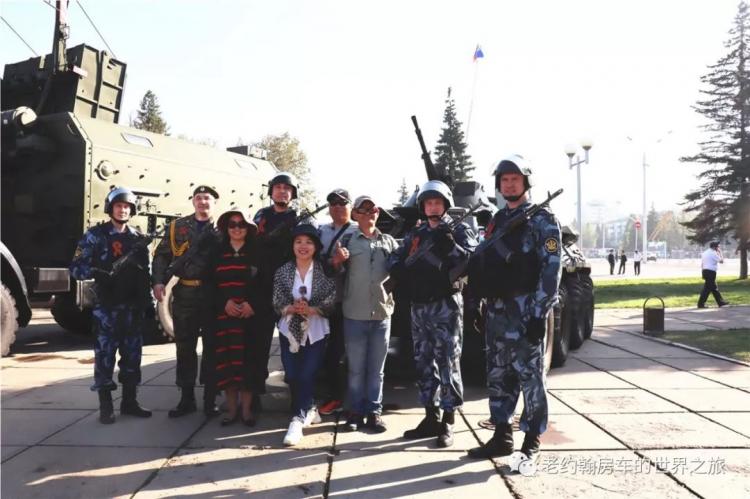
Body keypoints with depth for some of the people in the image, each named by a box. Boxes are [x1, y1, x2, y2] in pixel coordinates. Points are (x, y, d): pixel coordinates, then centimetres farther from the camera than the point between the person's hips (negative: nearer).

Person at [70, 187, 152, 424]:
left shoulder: (137, 238, 11)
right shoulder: (95, 235, -1)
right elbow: (76, 267, -7)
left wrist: (147, 302, 8)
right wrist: (97, 273, -26)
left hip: (133, 306, 4)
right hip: (106, 306, -4)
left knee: (132, 354, 9)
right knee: (105, 355, 0)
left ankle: (129, 401, 20)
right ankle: (105, 406, 9)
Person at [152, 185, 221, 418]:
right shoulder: (177, 226, 11)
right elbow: (161, 255, 9)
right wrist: (158, 281, -5)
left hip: (213, 294, -2)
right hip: (184, 294, 3)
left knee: (212, 347, 5)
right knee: (184, 347, 9)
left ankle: (210, 399, 16)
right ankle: (187, 398, 20)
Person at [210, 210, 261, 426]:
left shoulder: (255, 253, 7)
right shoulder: (218, 252, 11)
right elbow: (211, 283, 5)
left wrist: (252, 304, -14)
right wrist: (224, 302, -11)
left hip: (249, 314, -1)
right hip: (223, 314, 2)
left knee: (247, 358, -2)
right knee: (226, 359, 1)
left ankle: (246, 408, 7)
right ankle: (232, 409, 11)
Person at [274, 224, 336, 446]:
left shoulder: (324, 271, -4)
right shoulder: (283, 271, 2)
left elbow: (330, 302, -9)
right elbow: (277, 303, -4)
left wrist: (310, 310, -24)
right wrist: (292, 308, -23)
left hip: (316, 331, -2)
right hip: (289, 330, 2)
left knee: (307, 375, -8)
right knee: (291, 376, 3)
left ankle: (298, 420, 3)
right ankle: (309, 410, 28)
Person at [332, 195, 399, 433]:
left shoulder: (389, 242, 8)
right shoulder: (346, 241, 3)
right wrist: (336, 263, -19)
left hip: (382, 313, 2)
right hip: (355, 314, -1)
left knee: (376, 368, 10)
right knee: (356, 368, 7)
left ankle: (374, 411, 19)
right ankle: (356, 412, 17)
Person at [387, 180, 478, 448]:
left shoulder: (459, 231, 2)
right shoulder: (415, 235, 15)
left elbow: (473, 260, -13)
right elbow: (394, 262, 8)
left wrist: (449, 246, -24)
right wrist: (410, 276, -9)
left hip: (446, 306, -5)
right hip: (419, 307, 5)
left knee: (448, 363, -3)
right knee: (424, 364, 10)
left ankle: (448, 422, 5)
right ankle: (431, 418, 21)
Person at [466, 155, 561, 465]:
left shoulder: (542, 220, -3)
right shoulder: (495, 222, 17)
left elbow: (551, 270, -11)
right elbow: (480, 266, 19)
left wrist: (539, 314, -17)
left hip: (526, 309, -6)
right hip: (497, 310, 7)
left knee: (530, 375, 0)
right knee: (498, 375, 11)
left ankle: (531, 441, 10)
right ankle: (502, 435, 22)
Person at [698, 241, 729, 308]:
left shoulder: (705, 253, 16)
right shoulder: (713, 253, -11)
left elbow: (702, 264, 18)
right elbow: (721, 261, -8)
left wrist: (703, 274, 21)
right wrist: (720, 252, 2)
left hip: (705, 271, 10)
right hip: (711, 272, -10)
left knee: (714, 288, 15)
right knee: (707, 288, -7)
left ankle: (720, 302, 23)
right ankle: (701, 304, -7)